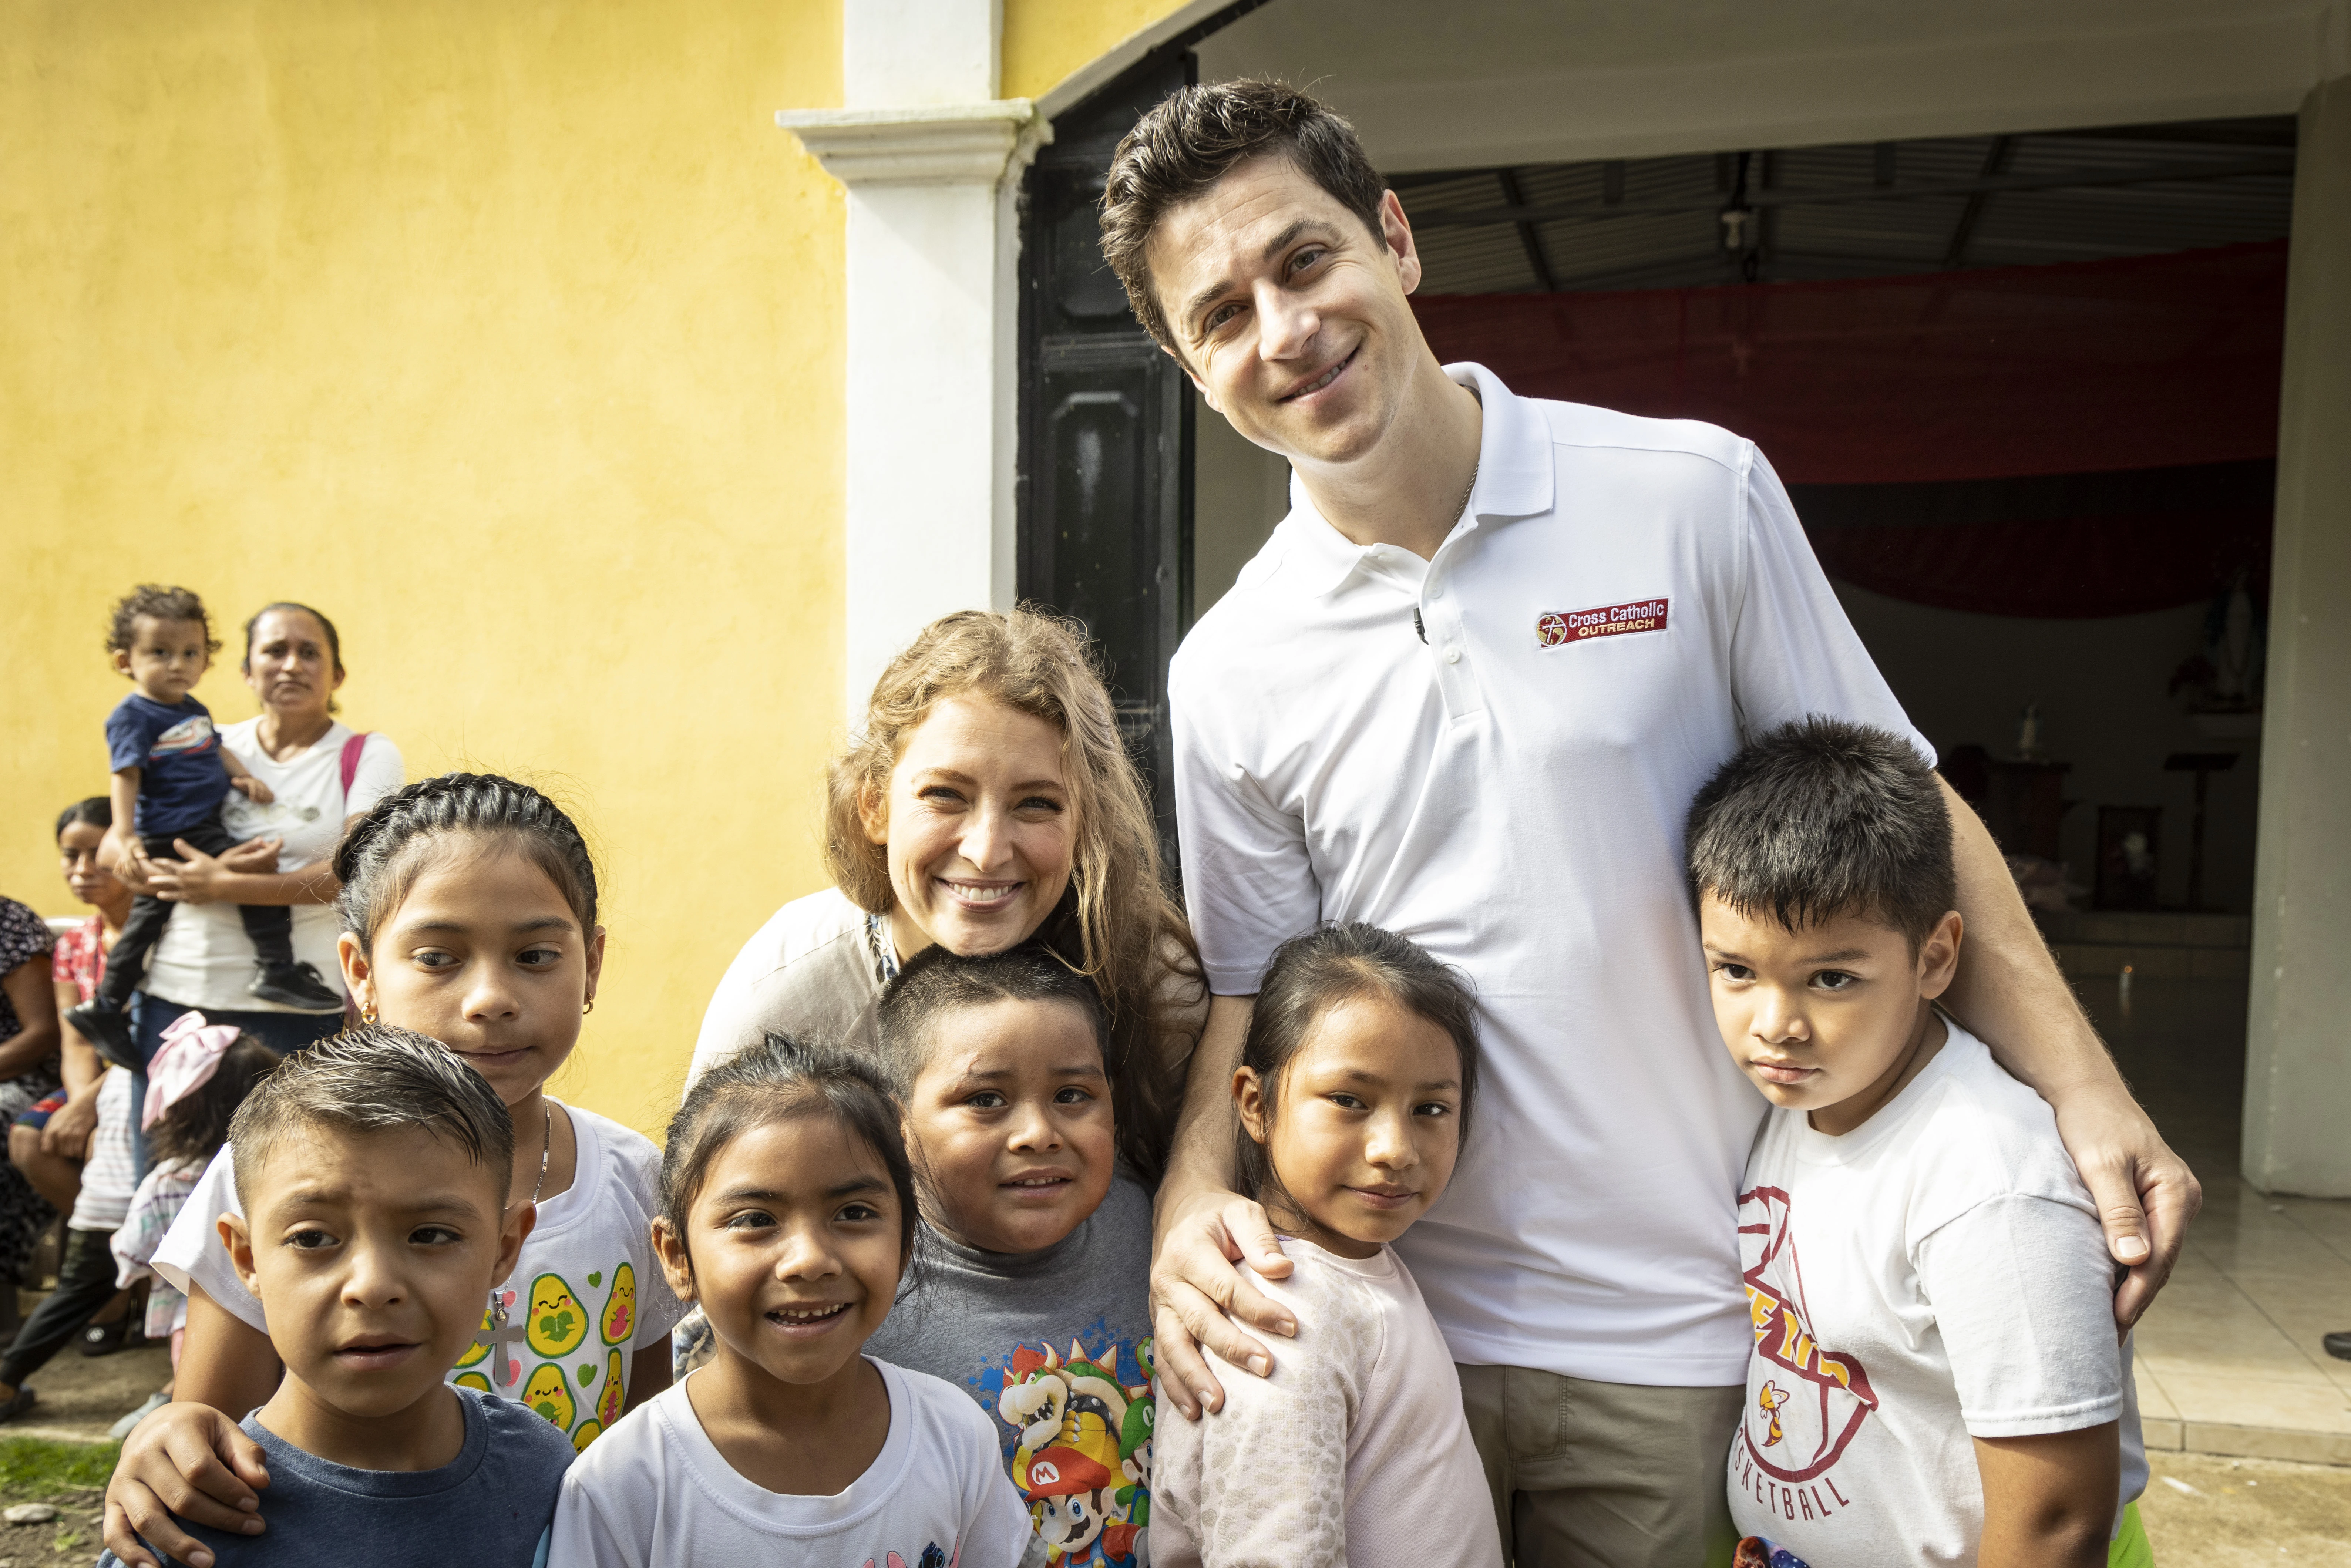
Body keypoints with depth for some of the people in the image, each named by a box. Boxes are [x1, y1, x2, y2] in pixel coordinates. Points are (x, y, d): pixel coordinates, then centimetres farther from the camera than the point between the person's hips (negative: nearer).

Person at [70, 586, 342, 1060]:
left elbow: (216, 749, 26)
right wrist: (124, 837, -22)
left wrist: (242, 776, 5)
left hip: (207, 824, 9)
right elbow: (126, 775, -15)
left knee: (146, 918, 16)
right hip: (173, 833, -9)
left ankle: (105, 1008, 26)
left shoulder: (194, 710, 17)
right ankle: (276, 969, -17)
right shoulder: (133, 716, -8)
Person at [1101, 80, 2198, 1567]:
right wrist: (1196, 1192, -14)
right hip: (1391, 1324, 2)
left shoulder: (1697, 499, -7)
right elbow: (1253, 989, 3)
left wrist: (2085, 1089, -8)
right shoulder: (1231, 675, -3)